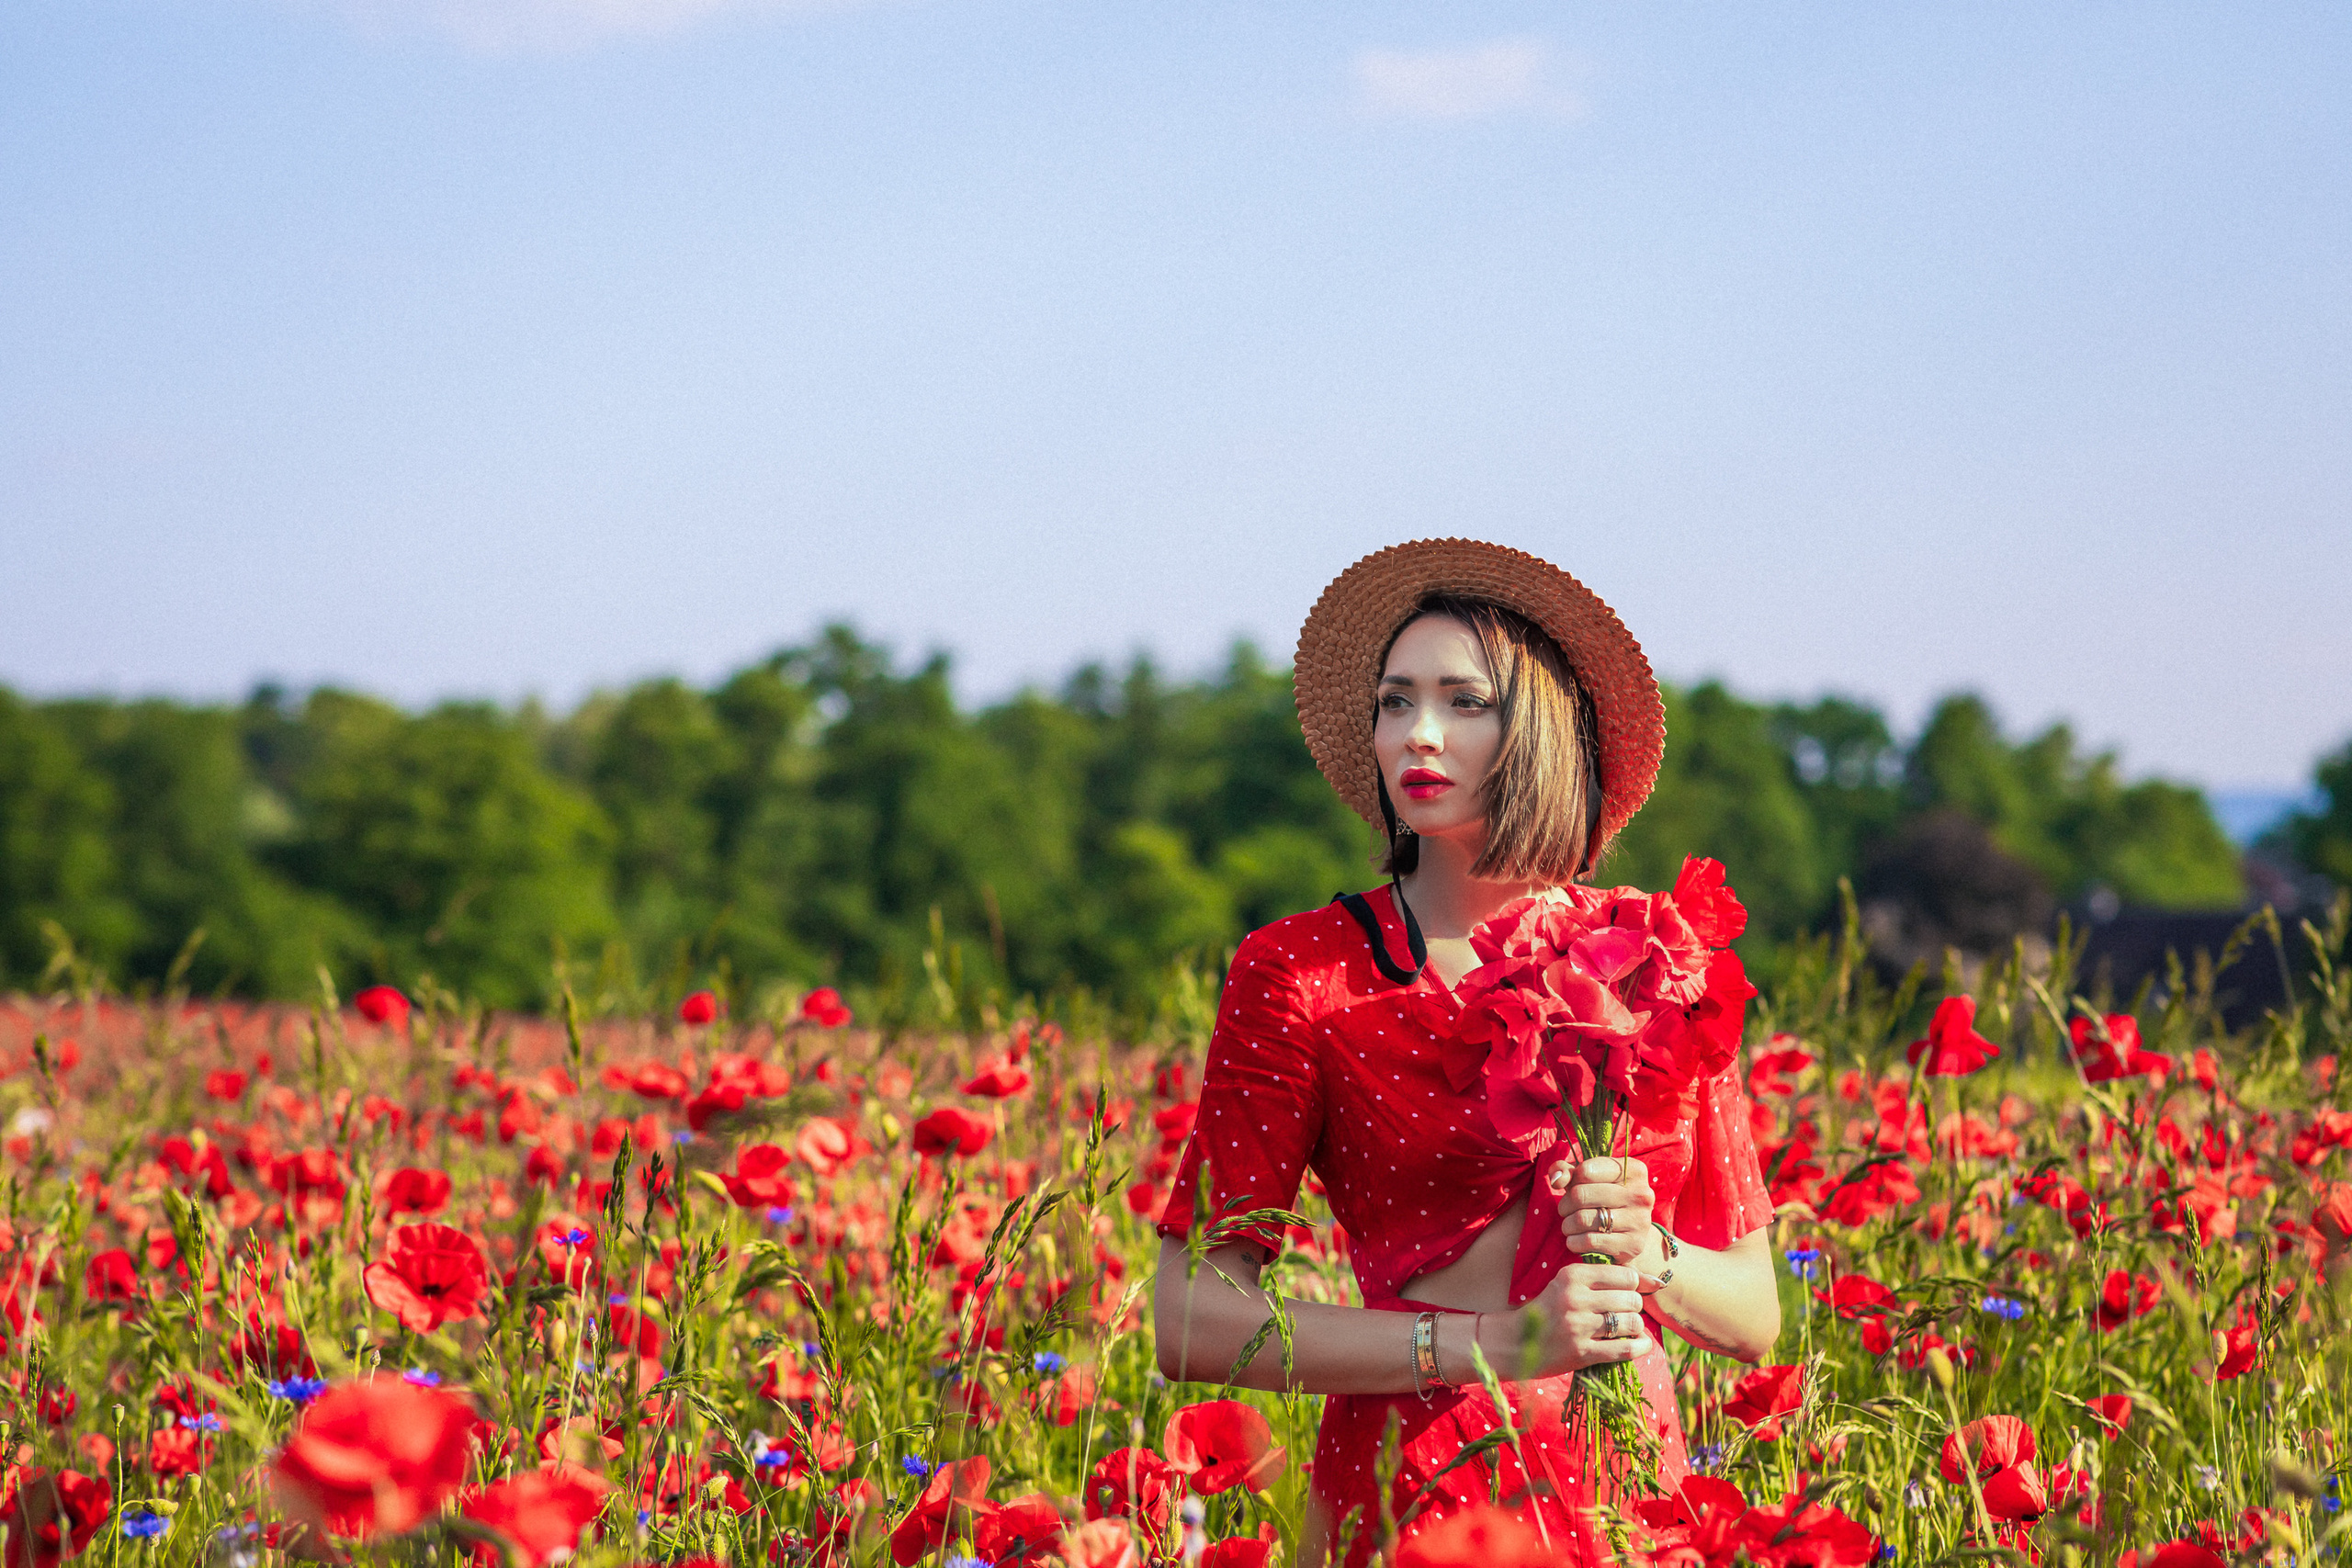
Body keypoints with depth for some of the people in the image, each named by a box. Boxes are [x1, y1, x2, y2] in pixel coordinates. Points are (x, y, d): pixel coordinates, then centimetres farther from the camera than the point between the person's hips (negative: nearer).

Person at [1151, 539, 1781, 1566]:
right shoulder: (1299, 973, -5)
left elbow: (1754, 1318, 9)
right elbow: (1193, 1320, -10)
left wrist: (1644, 1254, -13)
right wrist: (1488, 1342, -18)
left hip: (1630, 1483, 3)